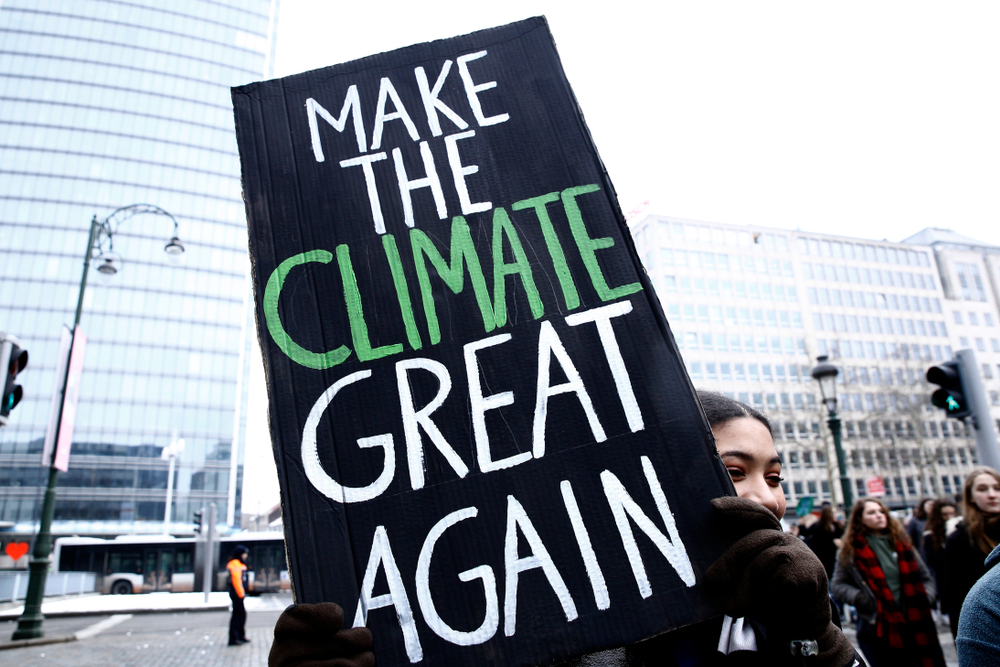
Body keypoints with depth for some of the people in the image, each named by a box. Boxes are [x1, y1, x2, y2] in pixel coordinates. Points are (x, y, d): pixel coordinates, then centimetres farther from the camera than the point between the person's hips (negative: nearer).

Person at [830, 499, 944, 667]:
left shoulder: (899, 542, 8)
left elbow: (925, 578, 15)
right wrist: (860, 598, -14)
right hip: (877, 629, -3)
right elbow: (838, 585, 1)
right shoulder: (851, 549, -3)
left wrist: (924, 598, -3)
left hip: (912, 626, 3)